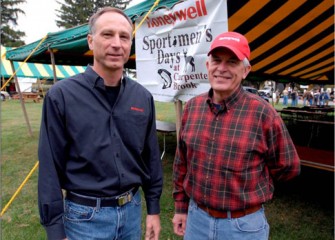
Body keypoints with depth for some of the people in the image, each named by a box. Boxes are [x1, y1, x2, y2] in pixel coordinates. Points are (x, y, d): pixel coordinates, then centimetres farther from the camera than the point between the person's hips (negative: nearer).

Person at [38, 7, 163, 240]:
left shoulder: (143, 97, -2)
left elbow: (151, 157, 5)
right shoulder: (61, 95, -14)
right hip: (85, 215, -4)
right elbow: (50, 168, -10)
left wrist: (154, 209, 7)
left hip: (132, 209, 4)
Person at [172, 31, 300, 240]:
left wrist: (248, 184, 5)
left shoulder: (263, 113, -15)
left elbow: (288, 167, -3)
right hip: (196, 217, 4)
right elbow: (182, 162, 6)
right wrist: (181, 207, 11)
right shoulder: (192, 106, -2)